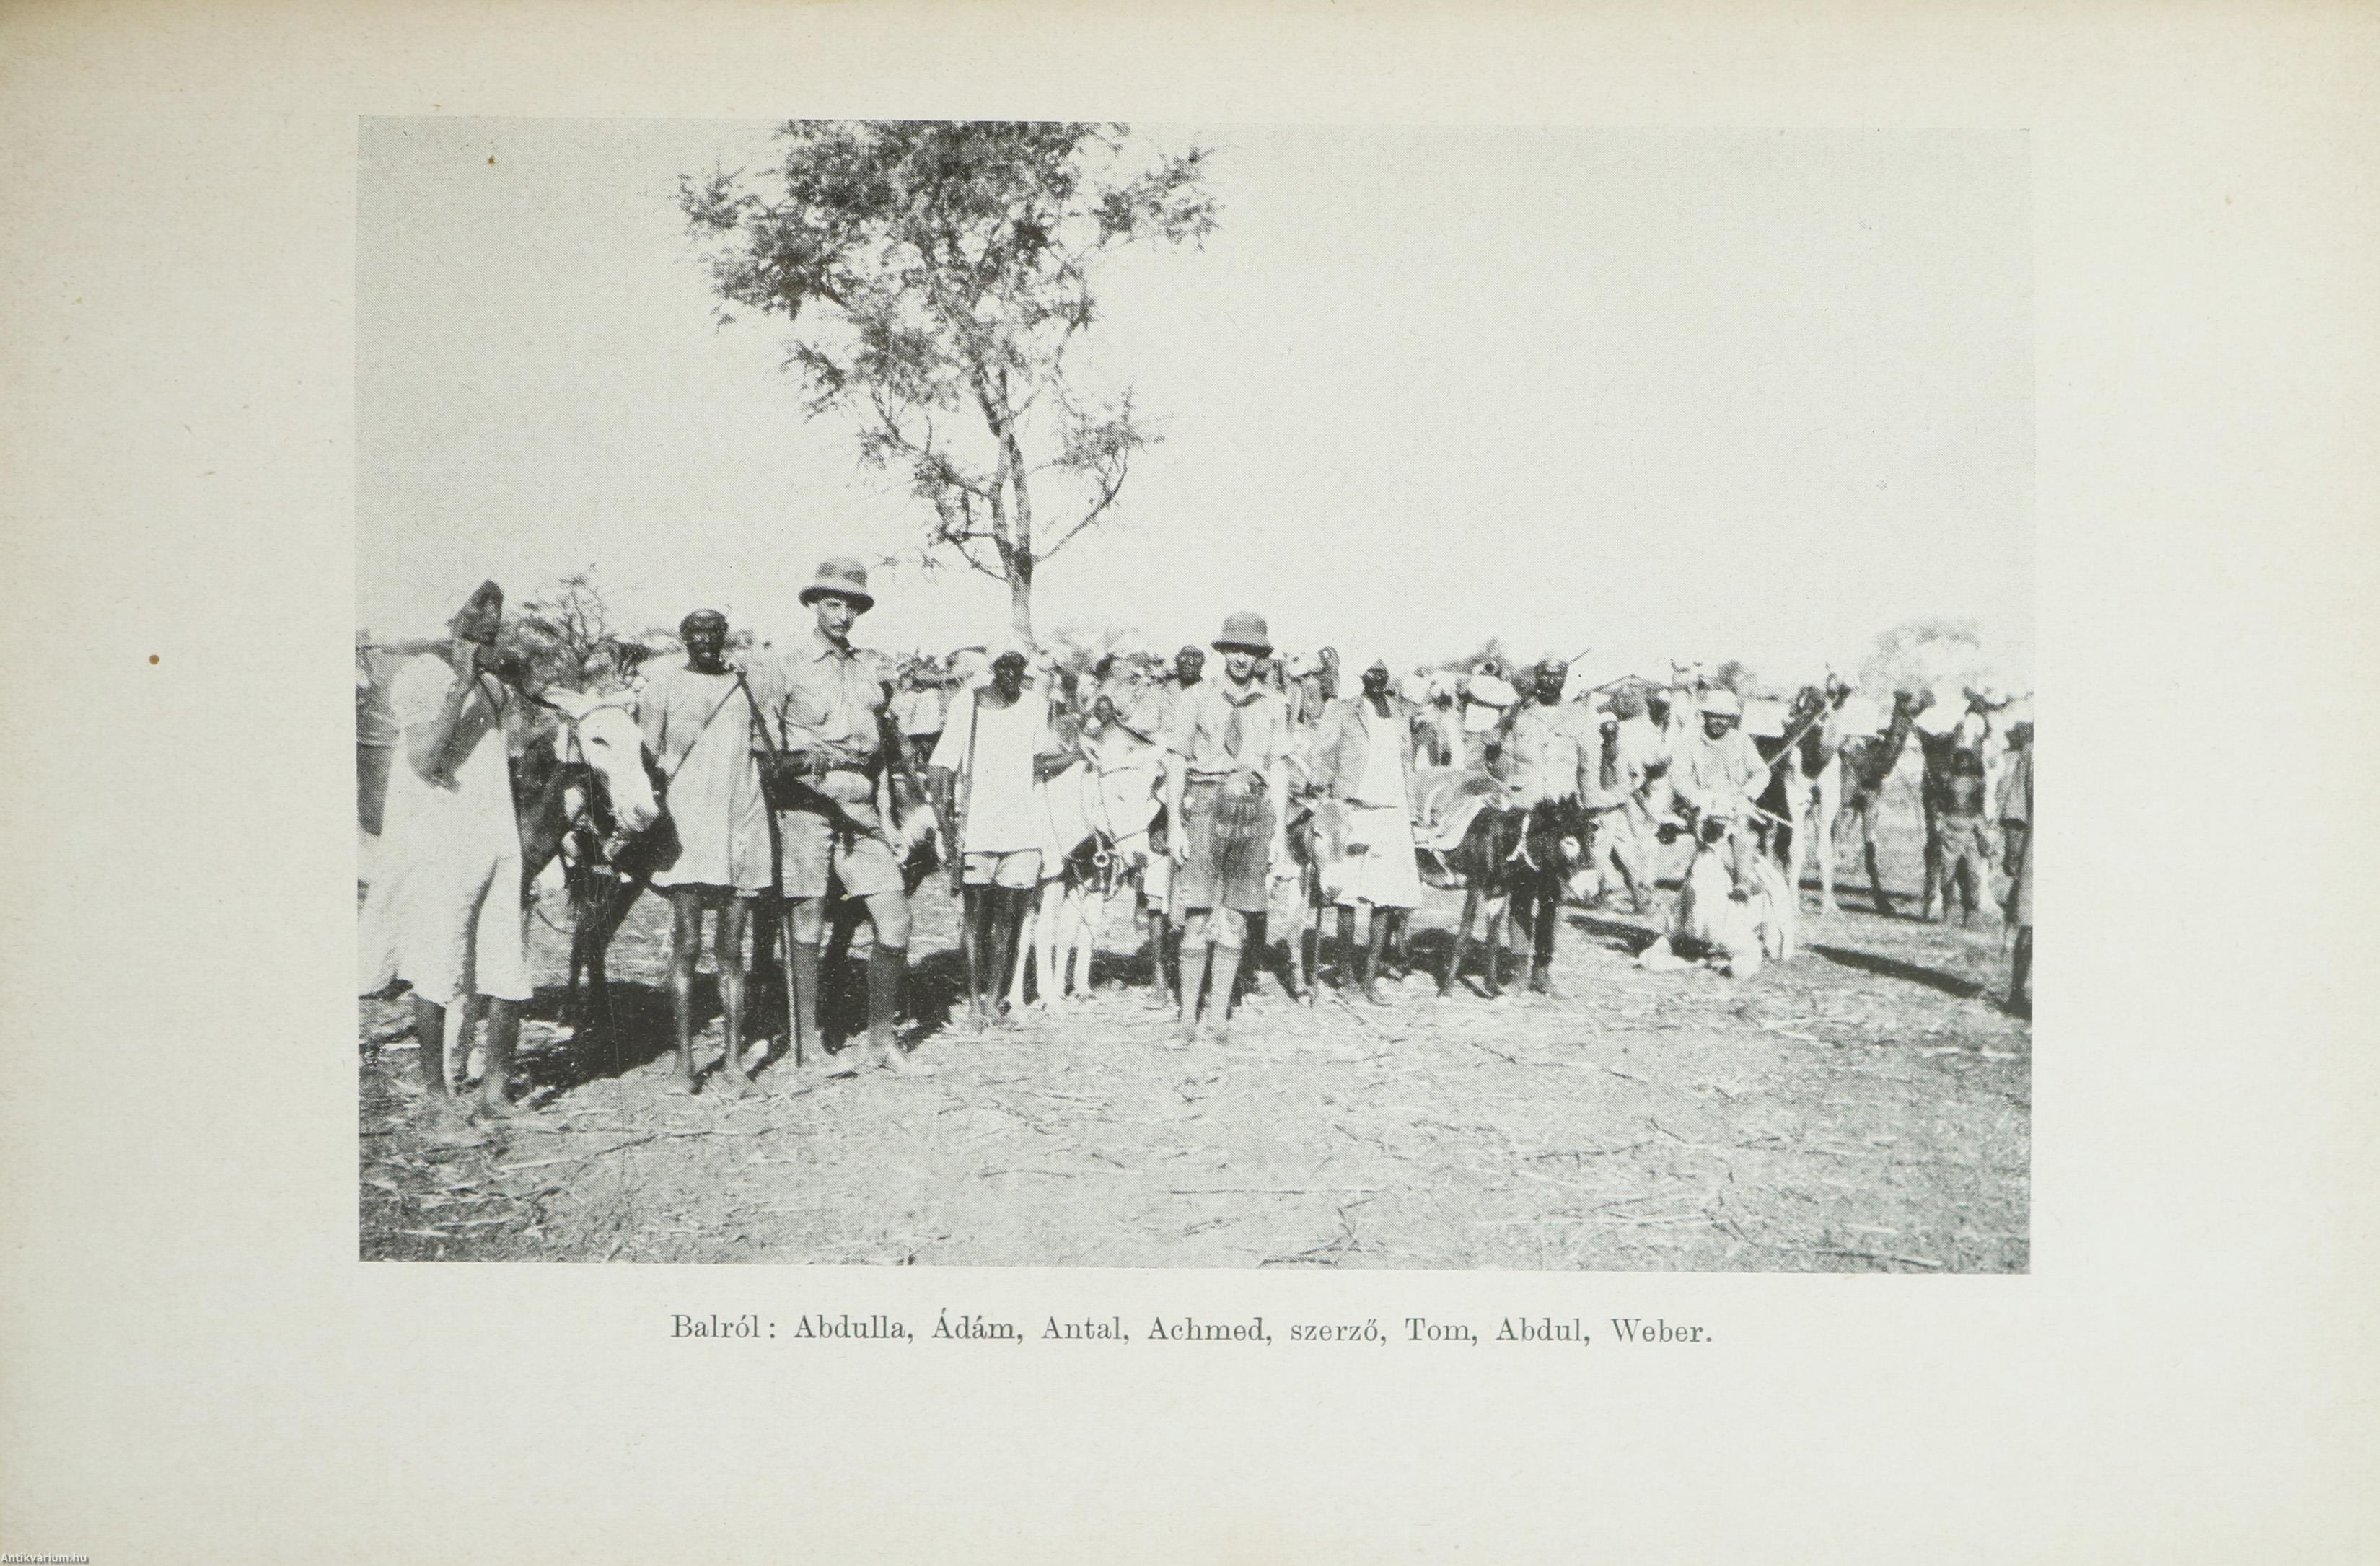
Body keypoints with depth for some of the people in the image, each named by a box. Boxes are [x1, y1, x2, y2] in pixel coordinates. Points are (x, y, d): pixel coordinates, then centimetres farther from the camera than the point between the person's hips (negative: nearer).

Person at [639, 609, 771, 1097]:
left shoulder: (745, 684, 15)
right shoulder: (663, 682, 7)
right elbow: (648, 752, 3)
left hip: (743, 825, 2)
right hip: (686, 823, -2)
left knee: (731, 950, 3)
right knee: (687, 945, -5)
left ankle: (734, 1062, 5)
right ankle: (684, 1062, 2)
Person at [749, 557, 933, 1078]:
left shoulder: (867, 668, 19)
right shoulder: (782, 667, 3)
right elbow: (760, 741, -2)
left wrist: (883, 804, 20)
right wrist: (798, 761, -15)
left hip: (860, 806, 5)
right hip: (806, 802, -5)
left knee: (895, 919, -3)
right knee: (807, 926, -1)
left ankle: (882, 1041, 8)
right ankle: (806, 1044, 9)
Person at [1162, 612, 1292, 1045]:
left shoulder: (1273, 704, 10)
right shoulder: (1197, 697, 3)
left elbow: (1279, 769, 12)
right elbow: (1175, 762, 2)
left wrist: (1279, 830, 6)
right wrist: (1175, 825, -5)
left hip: (1254, 809, 3)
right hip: (1206, 804, -2)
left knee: (1236, 917, 4)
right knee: (1197, 916, -6)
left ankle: (1220, 1013, 12)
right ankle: (1188, 1017, 0)